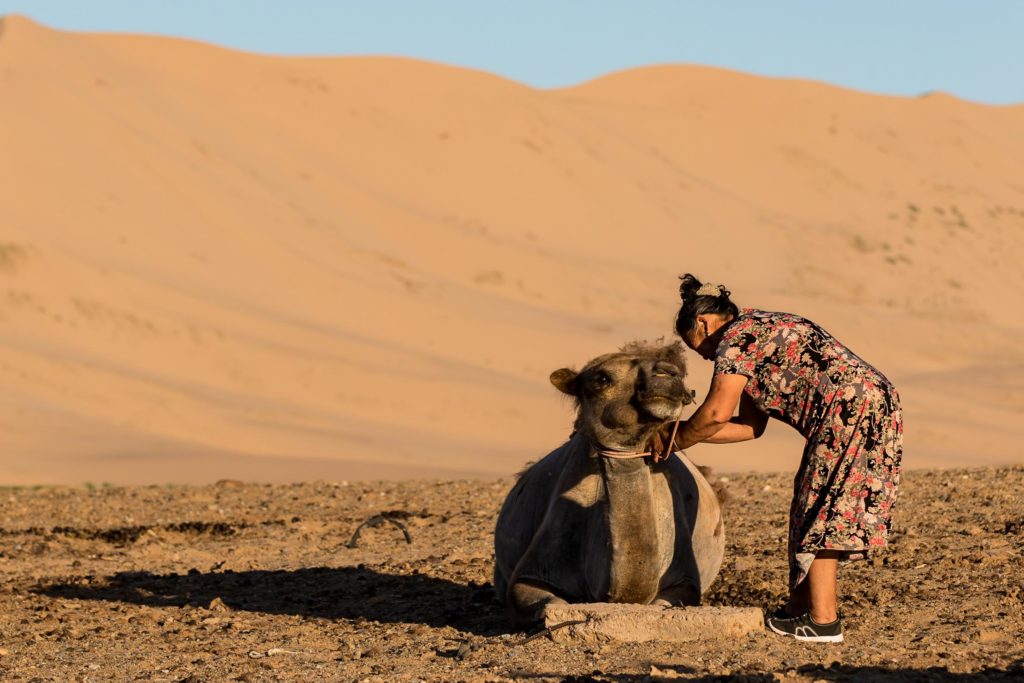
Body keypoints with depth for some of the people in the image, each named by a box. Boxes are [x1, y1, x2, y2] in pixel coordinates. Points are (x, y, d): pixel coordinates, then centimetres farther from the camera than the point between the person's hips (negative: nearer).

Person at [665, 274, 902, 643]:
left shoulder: (736, 338, -4)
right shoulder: (758, 332, 25)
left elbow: (717, 412, -10)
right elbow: (750, 426, 24)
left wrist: (680, 439, 8)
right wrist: (686, 434, 24)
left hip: (850, 408, -10)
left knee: (820, 508, -4)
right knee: (815, 508, 15)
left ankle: (823, 620, -4)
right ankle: (804, 603, 22)